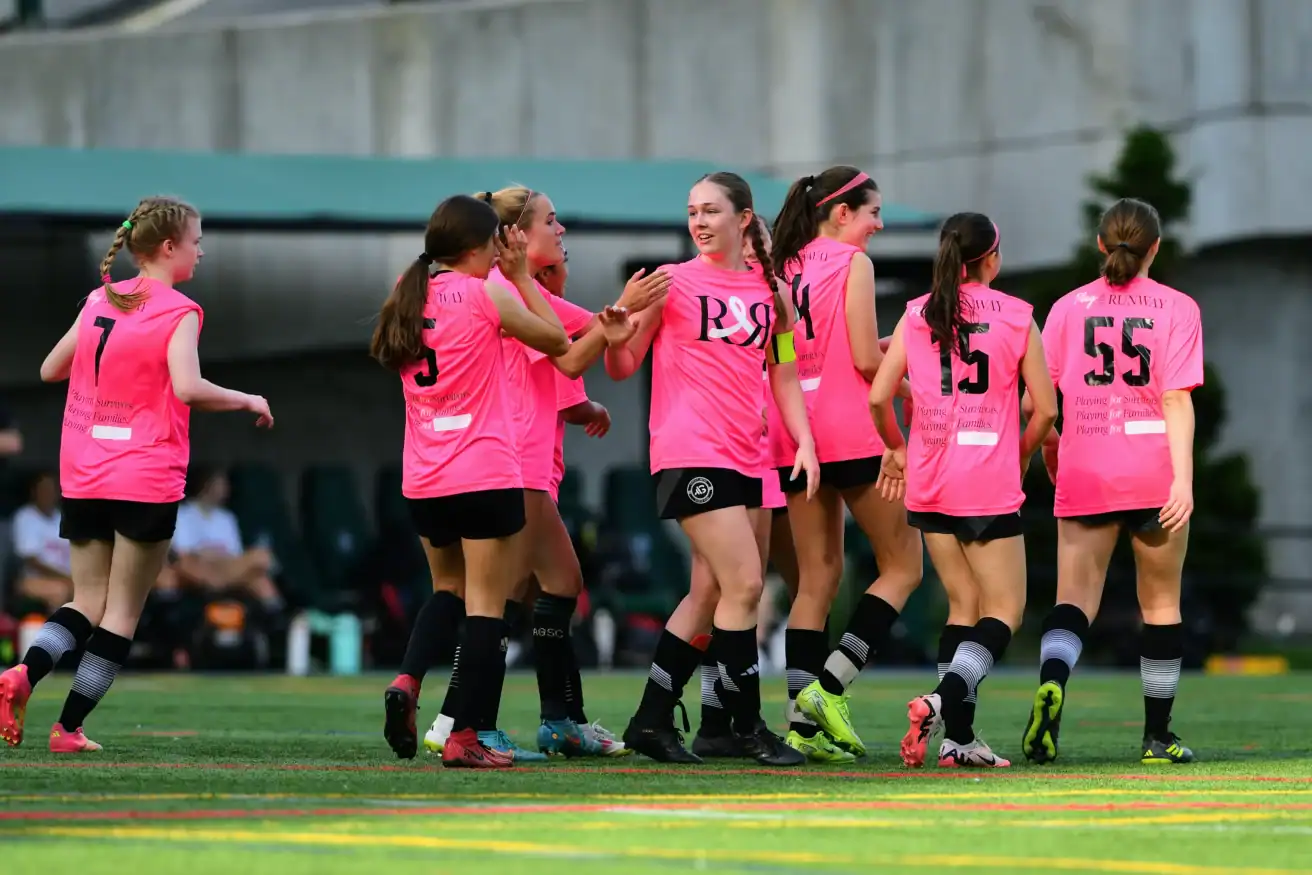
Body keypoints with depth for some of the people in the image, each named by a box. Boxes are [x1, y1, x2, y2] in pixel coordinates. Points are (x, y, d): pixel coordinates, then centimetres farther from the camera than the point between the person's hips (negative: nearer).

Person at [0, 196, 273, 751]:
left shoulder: (99, 303, 9)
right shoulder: (178, 312, -8)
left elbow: (50, 370, 16)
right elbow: (187, 387, -22)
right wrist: (248, 401, -7)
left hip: (83, 478, 6)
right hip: (147, 479, -6)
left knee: (87, 602, 13)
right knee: (123, 612, 5)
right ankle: (69, 726, 0)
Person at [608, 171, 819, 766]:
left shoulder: (768, 290, 13)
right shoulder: (673, 282, 0)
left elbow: (783, 376, 18)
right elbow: (622, 368, 2)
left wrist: (804, 443, 6)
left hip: (744, 458, 6)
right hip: (690, 452, -6)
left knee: (713, 594, 6)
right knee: (743, 585, -13)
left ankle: (652, 721, 13)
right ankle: (747, 727, -4)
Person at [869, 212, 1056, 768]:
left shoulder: (917, 315, 5)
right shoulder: (1017, 316, -2)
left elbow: (878, 396, 1)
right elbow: (1046, 409, -2)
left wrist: (896, 450, 18)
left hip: (929, 485, 4)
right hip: (991, 486, -4)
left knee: (964, 605, 13)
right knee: (1004, 611, 2)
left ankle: (959, 736, 6)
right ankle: (944, 698, -23)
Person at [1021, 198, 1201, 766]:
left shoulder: (1069, 307, 6)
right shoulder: (1176, 308, 0)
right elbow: (1176, 400, -10)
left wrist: (1051, 452, 21)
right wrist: (1182, 480, -13)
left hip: (1083, 476, 1)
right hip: (1153, 475, -1)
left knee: (1075, 598, -3)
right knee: (1161, 604, 13)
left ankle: (1051, 680, -35)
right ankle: (1157, 736, 17)